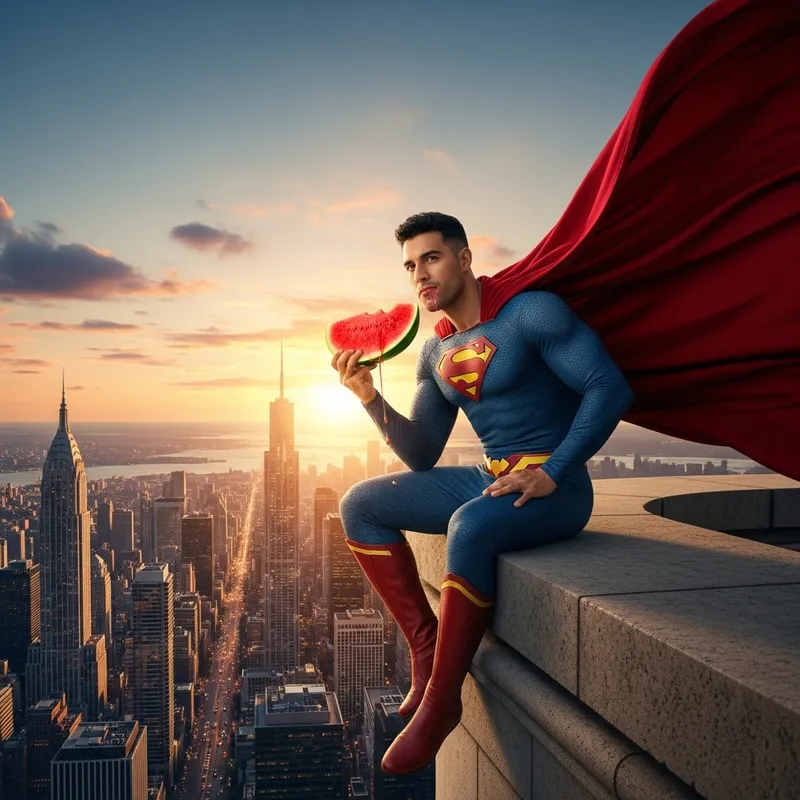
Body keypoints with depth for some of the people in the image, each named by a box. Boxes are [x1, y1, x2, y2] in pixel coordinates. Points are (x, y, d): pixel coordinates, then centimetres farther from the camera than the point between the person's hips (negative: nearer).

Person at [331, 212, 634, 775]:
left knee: (469, 526, -37)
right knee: (360, 505, 0)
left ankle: (440, 701, -20)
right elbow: (422, 457, 9)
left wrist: (549, 474, -23)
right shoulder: (435, 354, 10)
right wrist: (370, 397, -6)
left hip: (556, 487, -7)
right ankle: (426, 644, -1)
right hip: (490, 480, 8)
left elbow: (611, 388, -16)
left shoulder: (532, 312, -10)